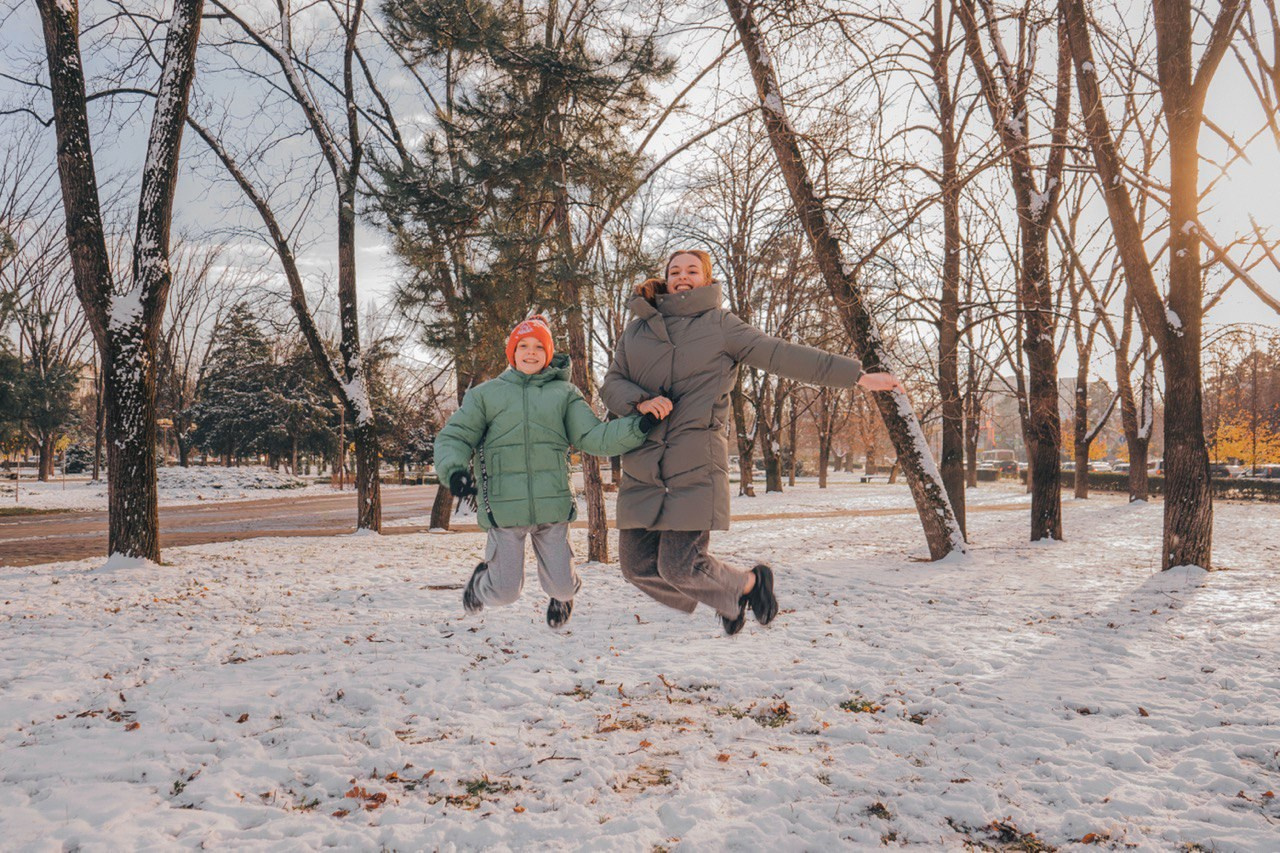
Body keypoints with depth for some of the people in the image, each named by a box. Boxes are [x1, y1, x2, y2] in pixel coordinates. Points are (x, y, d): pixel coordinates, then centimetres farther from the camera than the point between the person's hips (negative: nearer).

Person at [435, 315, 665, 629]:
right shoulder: (485, 394, 9)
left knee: (561, 585, 5)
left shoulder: (564, 393, 11)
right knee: (505, 592, 2)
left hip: (552, 506, 1)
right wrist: (454, 469, -15)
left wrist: (638, 427, -12)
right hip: (504, 507, -1)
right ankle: (482, 579, 39)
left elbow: (593, 437, 3)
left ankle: (563, 594, 44)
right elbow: (453, 438, 7)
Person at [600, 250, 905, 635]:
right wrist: (640, 401, -13)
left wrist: (857, 375, -4)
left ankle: (749, 583, 23)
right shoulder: (637, 328, 15)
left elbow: (784, 355, 1)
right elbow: (611, 383, 10)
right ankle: (730, 598, 29)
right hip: (642, 467, 5)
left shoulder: (720, 325, 5)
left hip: (696, 462, -5)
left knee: (680, 566, -11)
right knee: (637, 563, 5)